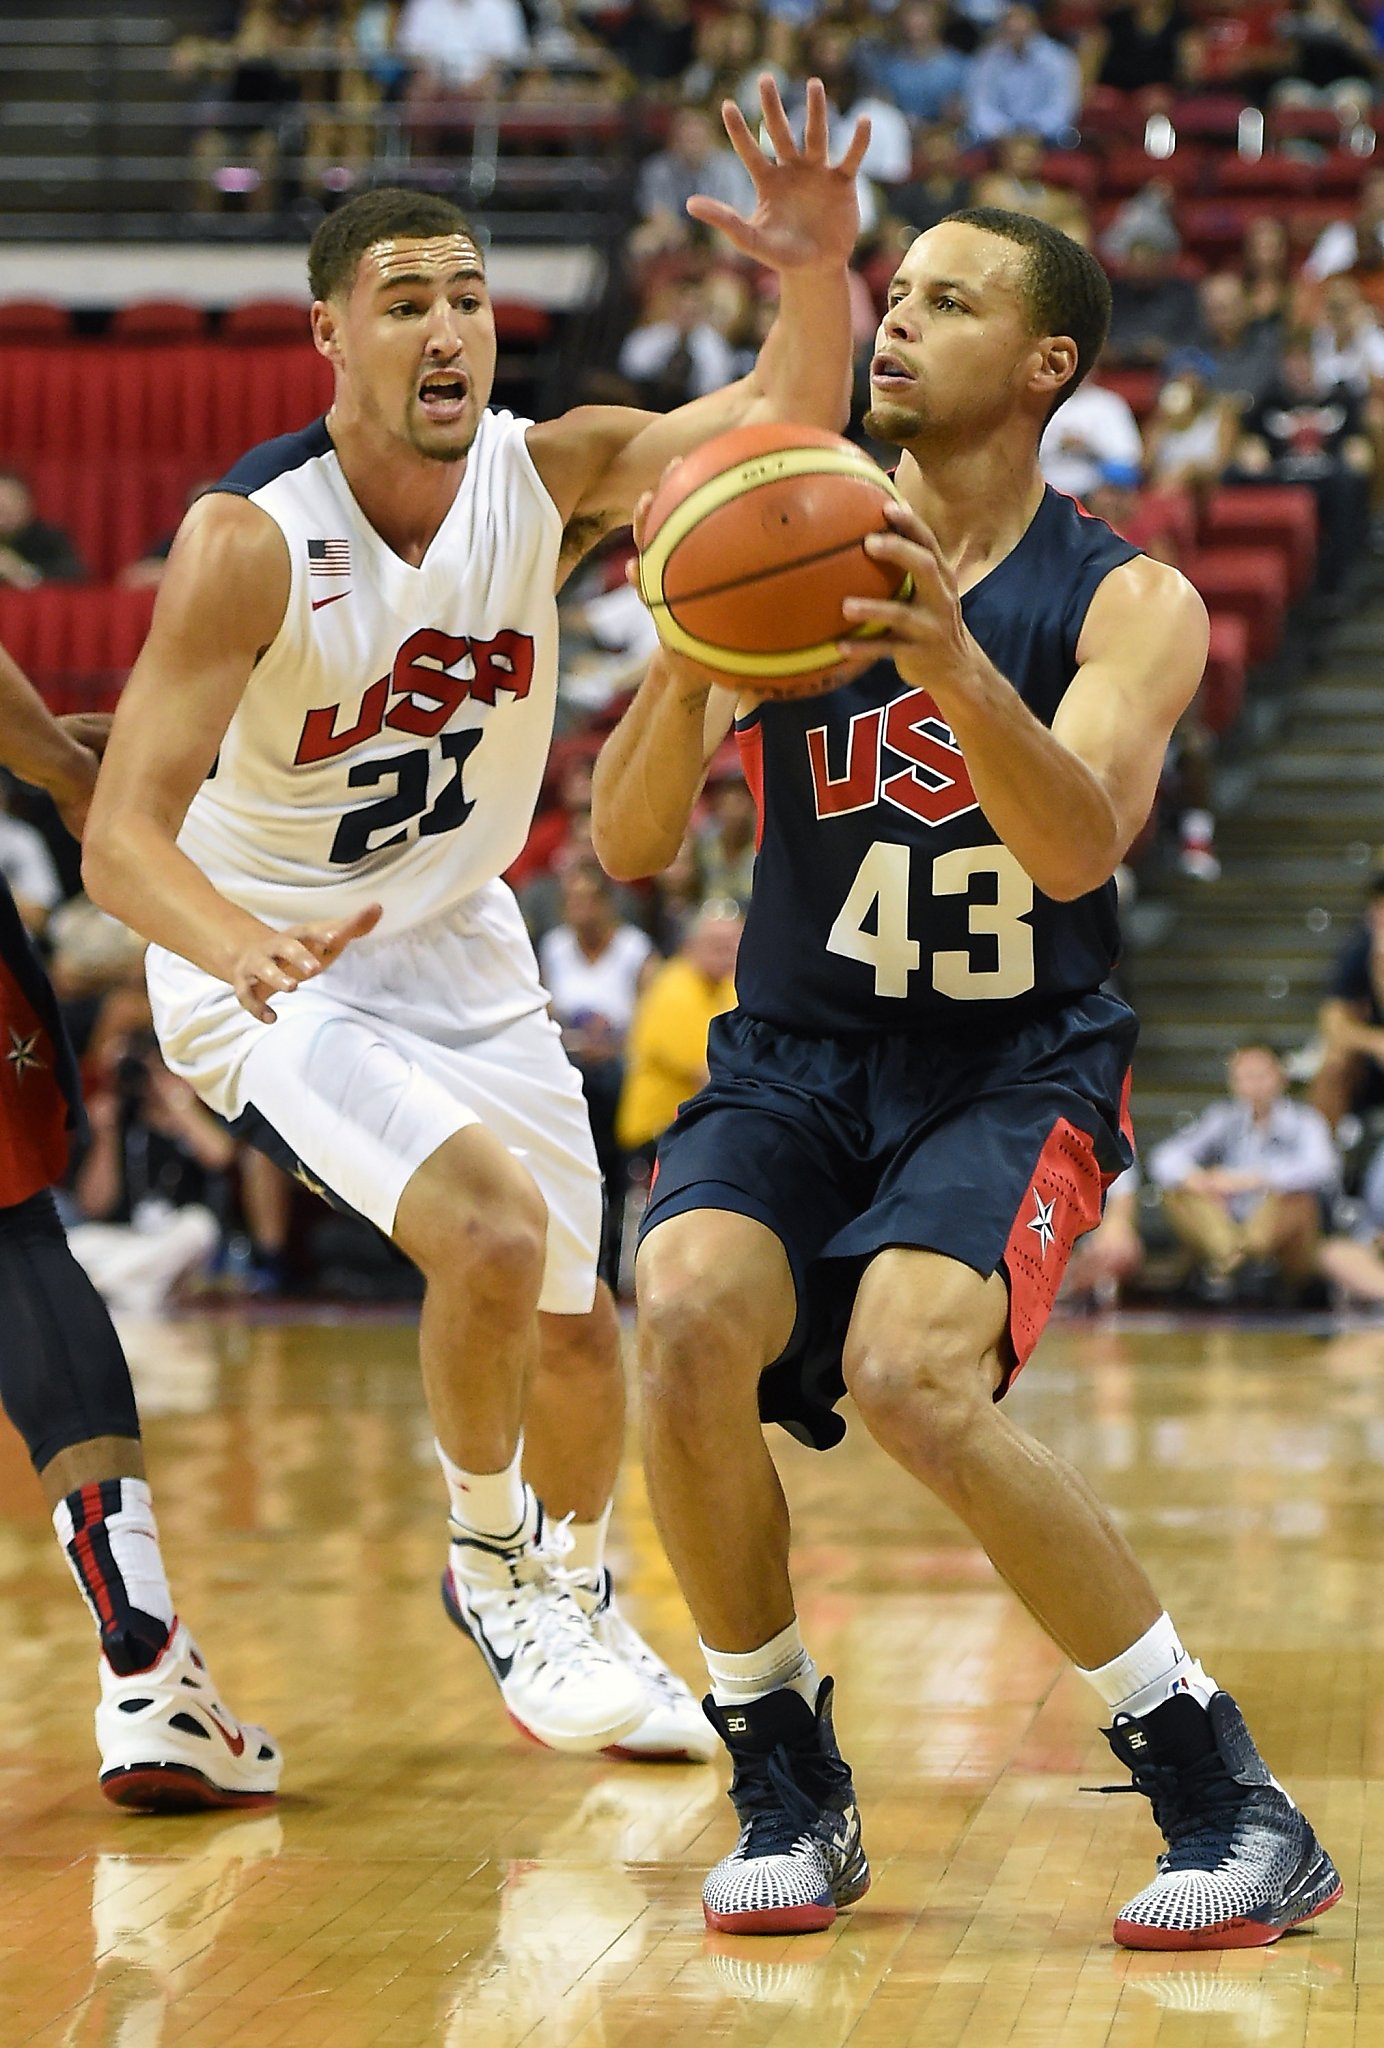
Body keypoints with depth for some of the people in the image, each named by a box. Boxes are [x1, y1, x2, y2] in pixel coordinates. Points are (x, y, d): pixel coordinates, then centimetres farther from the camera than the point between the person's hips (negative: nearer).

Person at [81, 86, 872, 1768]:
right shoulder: (247, 541, -28)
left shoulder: (545, 476, -14)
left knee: (572, 1318, 13)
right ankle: (485, 1559, 3)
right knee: (492, 1238, -26)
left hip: (457, 942, 5)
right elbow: (122, 835, -34)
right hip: (269, 969, -5)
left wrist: (817, 274, -44)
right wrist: (240, 948, -54)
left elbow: (782, 425, -23)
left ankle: (575, 1596, 43)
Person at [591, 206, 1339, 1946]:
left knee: (912, 1372, -29)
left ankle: (1223, 1796, -14)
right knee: (689, 1319, -26)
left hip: (1018, 1069, -3)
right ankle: (787, 1783, -5)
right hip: (794, 1061, 3)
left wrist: (948, 657, -40)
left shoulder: (1130, 604, -6)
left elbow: (1077, 847, -24)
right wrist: (686, 673, -25)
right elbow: (627, 848, -5)